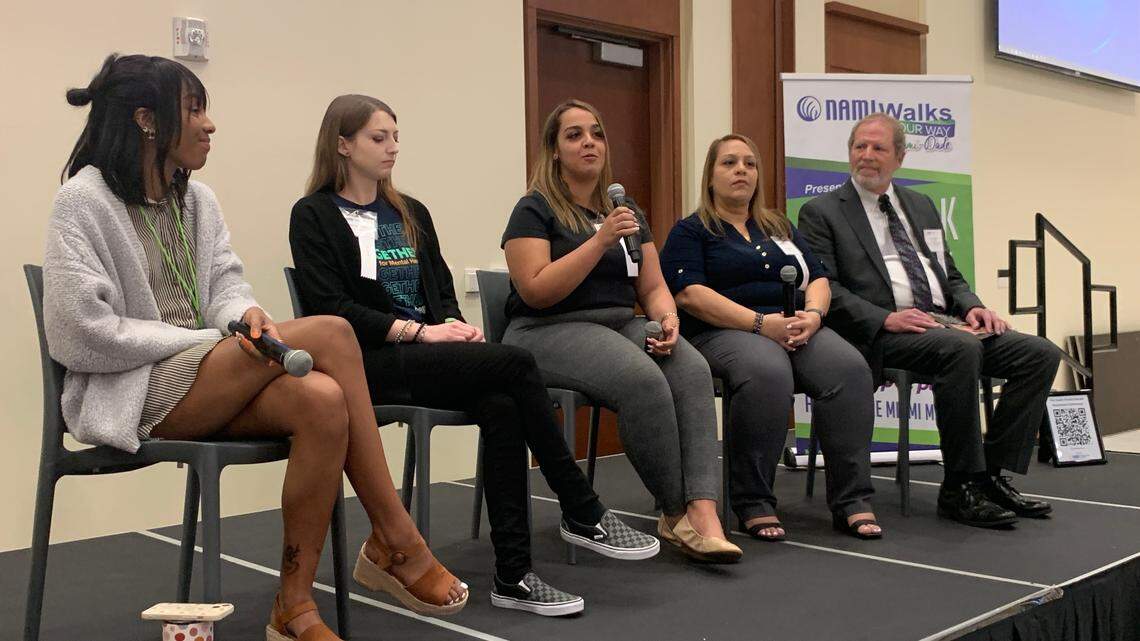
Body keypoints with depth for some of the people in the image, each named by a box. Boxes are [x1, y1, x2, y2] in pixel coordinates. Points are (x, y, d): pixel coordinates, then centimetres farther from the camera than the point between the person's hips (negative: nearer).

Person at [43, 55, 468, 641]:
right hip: (138, 394, -6)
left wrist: (244, 314, -15)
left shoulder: (196, 199, 16)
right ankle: (397, 544, -18)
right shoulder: (83, 201, -6)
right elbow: (82, 335, -13)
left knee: (322, 400, -28)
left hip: (206, 382, 7)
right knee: (330, 332, -25)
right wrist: (209, 340, -13)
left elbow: (225, 286, 10)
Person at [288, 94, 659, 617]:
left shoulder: (412, 214, 21)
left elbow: (443, 292, 18)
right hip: (369, 362, -6)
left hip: (427, 353, 6)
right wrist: (419, 331, -17)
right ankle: (582, 514, -16)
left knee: (501, 408, -28)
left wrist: (455, 325, -6)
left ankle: (512, 575, -24)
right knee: (515, 364, -26)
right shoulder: (314, 216, 2)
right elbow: (329, 307, -10)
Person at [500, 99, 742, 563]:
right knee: (643, 379, -34)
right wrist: (602, 239, -17)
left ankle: (703, 513, -35)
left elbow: (653, 287, 17)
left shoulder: (624, 210, 19)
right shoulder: (535, 210, 0)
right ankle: (676, 513, -18)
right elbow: (536, 291, -13)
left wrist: (668, 317, -6)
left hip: (622, 326, 6)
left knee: (693, 370, -26)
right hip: (550, 332, -6)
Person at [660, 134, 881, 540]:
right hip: (724, 333, -4)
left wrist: (813, 315, -9)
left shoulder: (781, 228, 26)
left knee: (849, 368, -27)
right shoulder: (690, 232, 8)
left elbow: (818, 279, 16)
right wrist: (761, 323, -18)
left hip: (797, 329, 5)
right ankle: (752, 502, -26)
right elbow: (689, 294, -8)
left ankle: (851, 501, -24)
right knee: (768, 373, -38)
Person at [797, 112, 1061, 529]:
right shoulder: (821, 212, 5)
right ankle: (959, 489, -23)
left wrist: (972, 306, 2)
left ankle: (991, 474, -8)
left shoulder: (922, 206, 24)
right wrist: (885, 319, -20)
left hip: (944, 322, 7)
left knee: (1040, 353, -11)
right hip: (882, 334, -7)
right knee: (961, 348, -35)